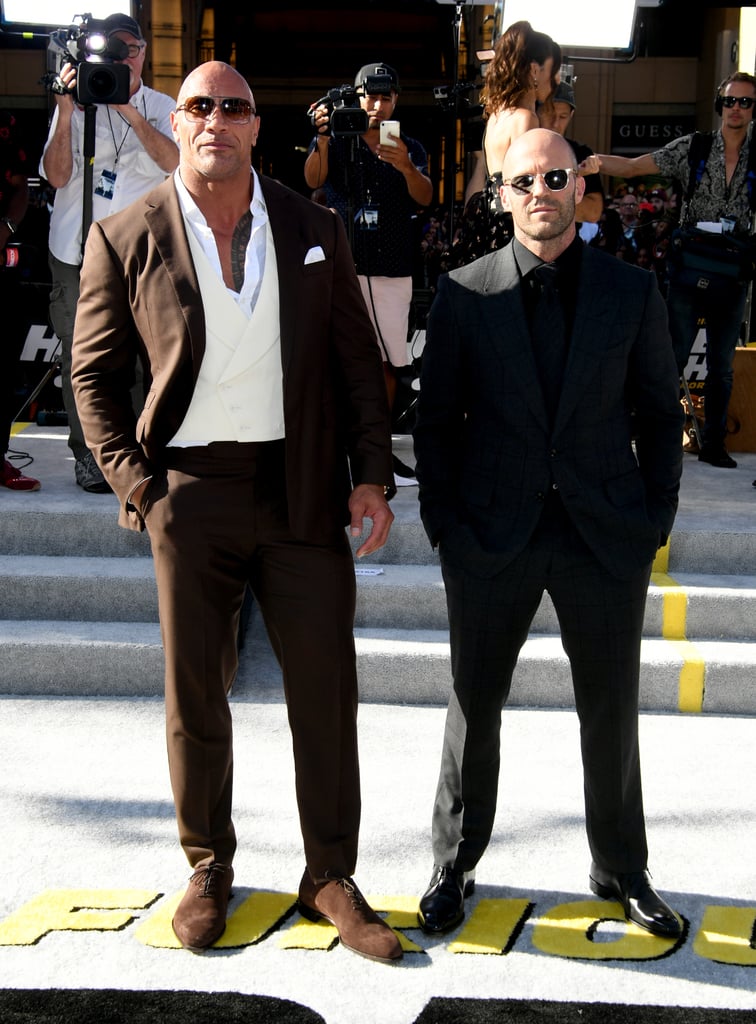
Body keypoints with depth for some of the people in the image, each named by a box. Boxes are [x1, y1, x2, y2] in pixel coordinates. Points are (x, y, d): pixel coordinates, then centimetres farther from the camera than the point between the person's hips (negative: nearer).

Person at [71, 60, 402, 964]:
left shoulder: (314, 230, 5)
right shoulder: (126, 238, 0)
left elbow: (358, 361, 8)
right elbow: (94, 373, 5)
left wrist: (371, 474, 0)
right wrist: (135, 485, -4)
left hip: (302, 490, 1)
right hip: (191, 493, -1)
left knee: (326, 691, 5)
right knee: (194, 694, 9)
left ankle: (330, 876, 21)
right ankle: (208, 868, 29)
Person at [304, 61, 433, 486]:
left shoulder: (411, 149, 14)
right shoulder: (337, 142, 8)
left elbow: (425, 198, -5)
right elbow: (313, 180, -13)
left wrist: (405, 167, -26)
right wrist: (323, 138, -31)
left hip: (394, 270, 3)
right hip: (344, 264, -3)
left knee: (389, 359, 5)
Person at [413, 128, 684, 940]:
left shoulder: (632, 293, 3)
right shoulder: (464, 294, 1)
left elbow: (658, 412, 7)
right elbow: (436, 416, 4)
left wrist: (657, 516, 0)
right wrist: (443, 520, -2)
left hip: (606, 536, 1)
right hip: (492, 537, 0)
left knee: (612, 712, 11)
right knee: (474, 706, 10)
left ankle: (622, 872, 30)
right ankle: (453, 869, 28)